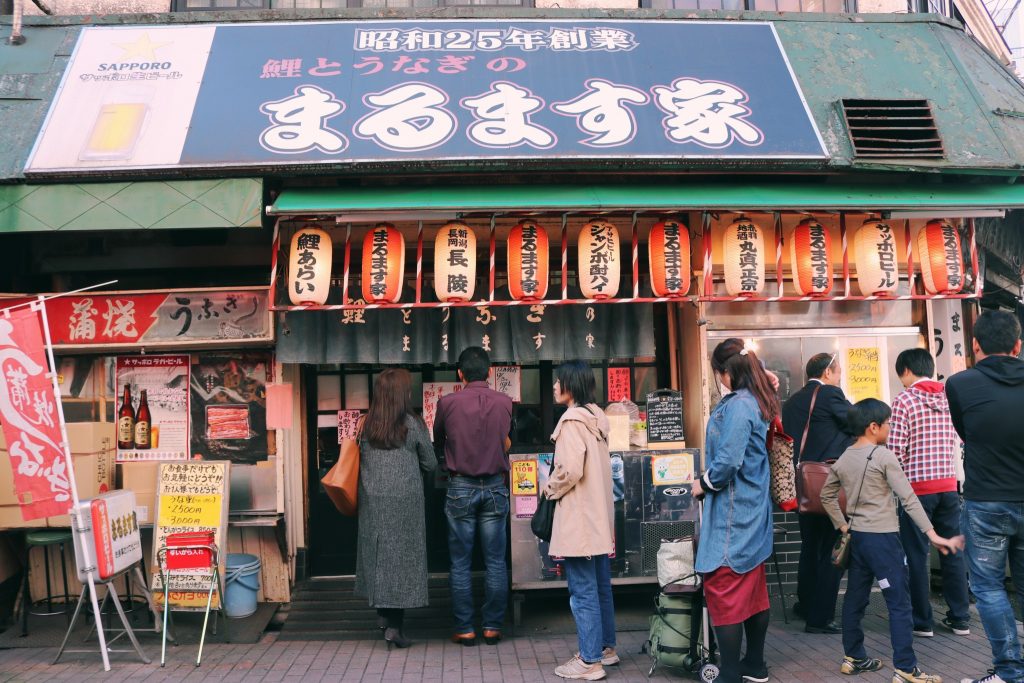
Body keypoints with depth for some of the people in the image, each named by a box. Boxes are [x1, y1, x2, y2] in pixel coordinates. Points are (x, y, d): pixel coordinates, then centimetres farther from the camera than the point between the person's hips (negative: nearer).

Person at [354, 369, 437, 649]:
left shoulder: (368, 425, 0)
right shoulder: (413, 424, -8)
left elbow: (362, 460, 9)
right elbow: (430, 464, -1)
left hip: (373, 502, 4)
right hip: (405, 502, -3)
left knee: (377, 554, 15)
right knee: (403, 556, 4)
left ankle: (385, 614, 22)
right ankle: (394, 625, 4)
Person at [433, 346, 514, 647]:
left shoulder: (448, 403, -7)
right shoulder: (504, 402, -2)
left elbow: (437, 442, 8)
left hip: (460, 488, -1)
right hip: (495, 487, 1)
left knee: (460, 564, 7)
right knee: (496, 562, 8)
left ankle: (465, 629, 11)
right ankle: (492, 627, 13)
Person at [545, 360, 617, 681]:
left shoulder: (572, 420, -16)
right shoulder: (595, 418, 10)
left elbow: (570, 470, -23)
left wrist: (550, 489, -5)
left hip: (578, 518, -9)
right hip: (600, 516, 9)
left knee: (583, 592, -2)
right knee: (601, 587, 17)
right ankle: (606, 647, 29)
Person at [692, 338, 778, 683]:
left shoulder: (737, 405, -19)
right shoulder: (756, 402, 9)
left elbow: (728, 461, -24)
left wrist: (704, 484, -9)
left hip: (733, 514, -10)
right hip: (752, 511, 10)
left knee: (724, 590, -3)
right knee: (753, 588, 17)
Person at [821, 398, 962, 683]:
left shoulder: (843, 459, 8)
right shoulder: (884, 456, -12)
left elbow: (826, 495, 16)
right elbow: (908, 499, -14)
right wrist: (933, 534, -12)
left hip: (856, 537, 7)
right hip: (882, 538, -7)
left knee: (855, 598, 14)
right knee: (899, 603, -1)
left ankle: (853, 657, 23)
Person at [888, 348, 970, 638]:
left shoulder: (905, 399, -10)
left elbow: (895, 449, -13)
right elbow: (960, 442, 8)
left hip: (918, 487, -5)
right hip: (949, 485, 5)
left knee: (917, 556, 3)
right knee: (952, 552, 12)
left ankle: (922, 621, 9)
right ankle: (960, 618, 18)